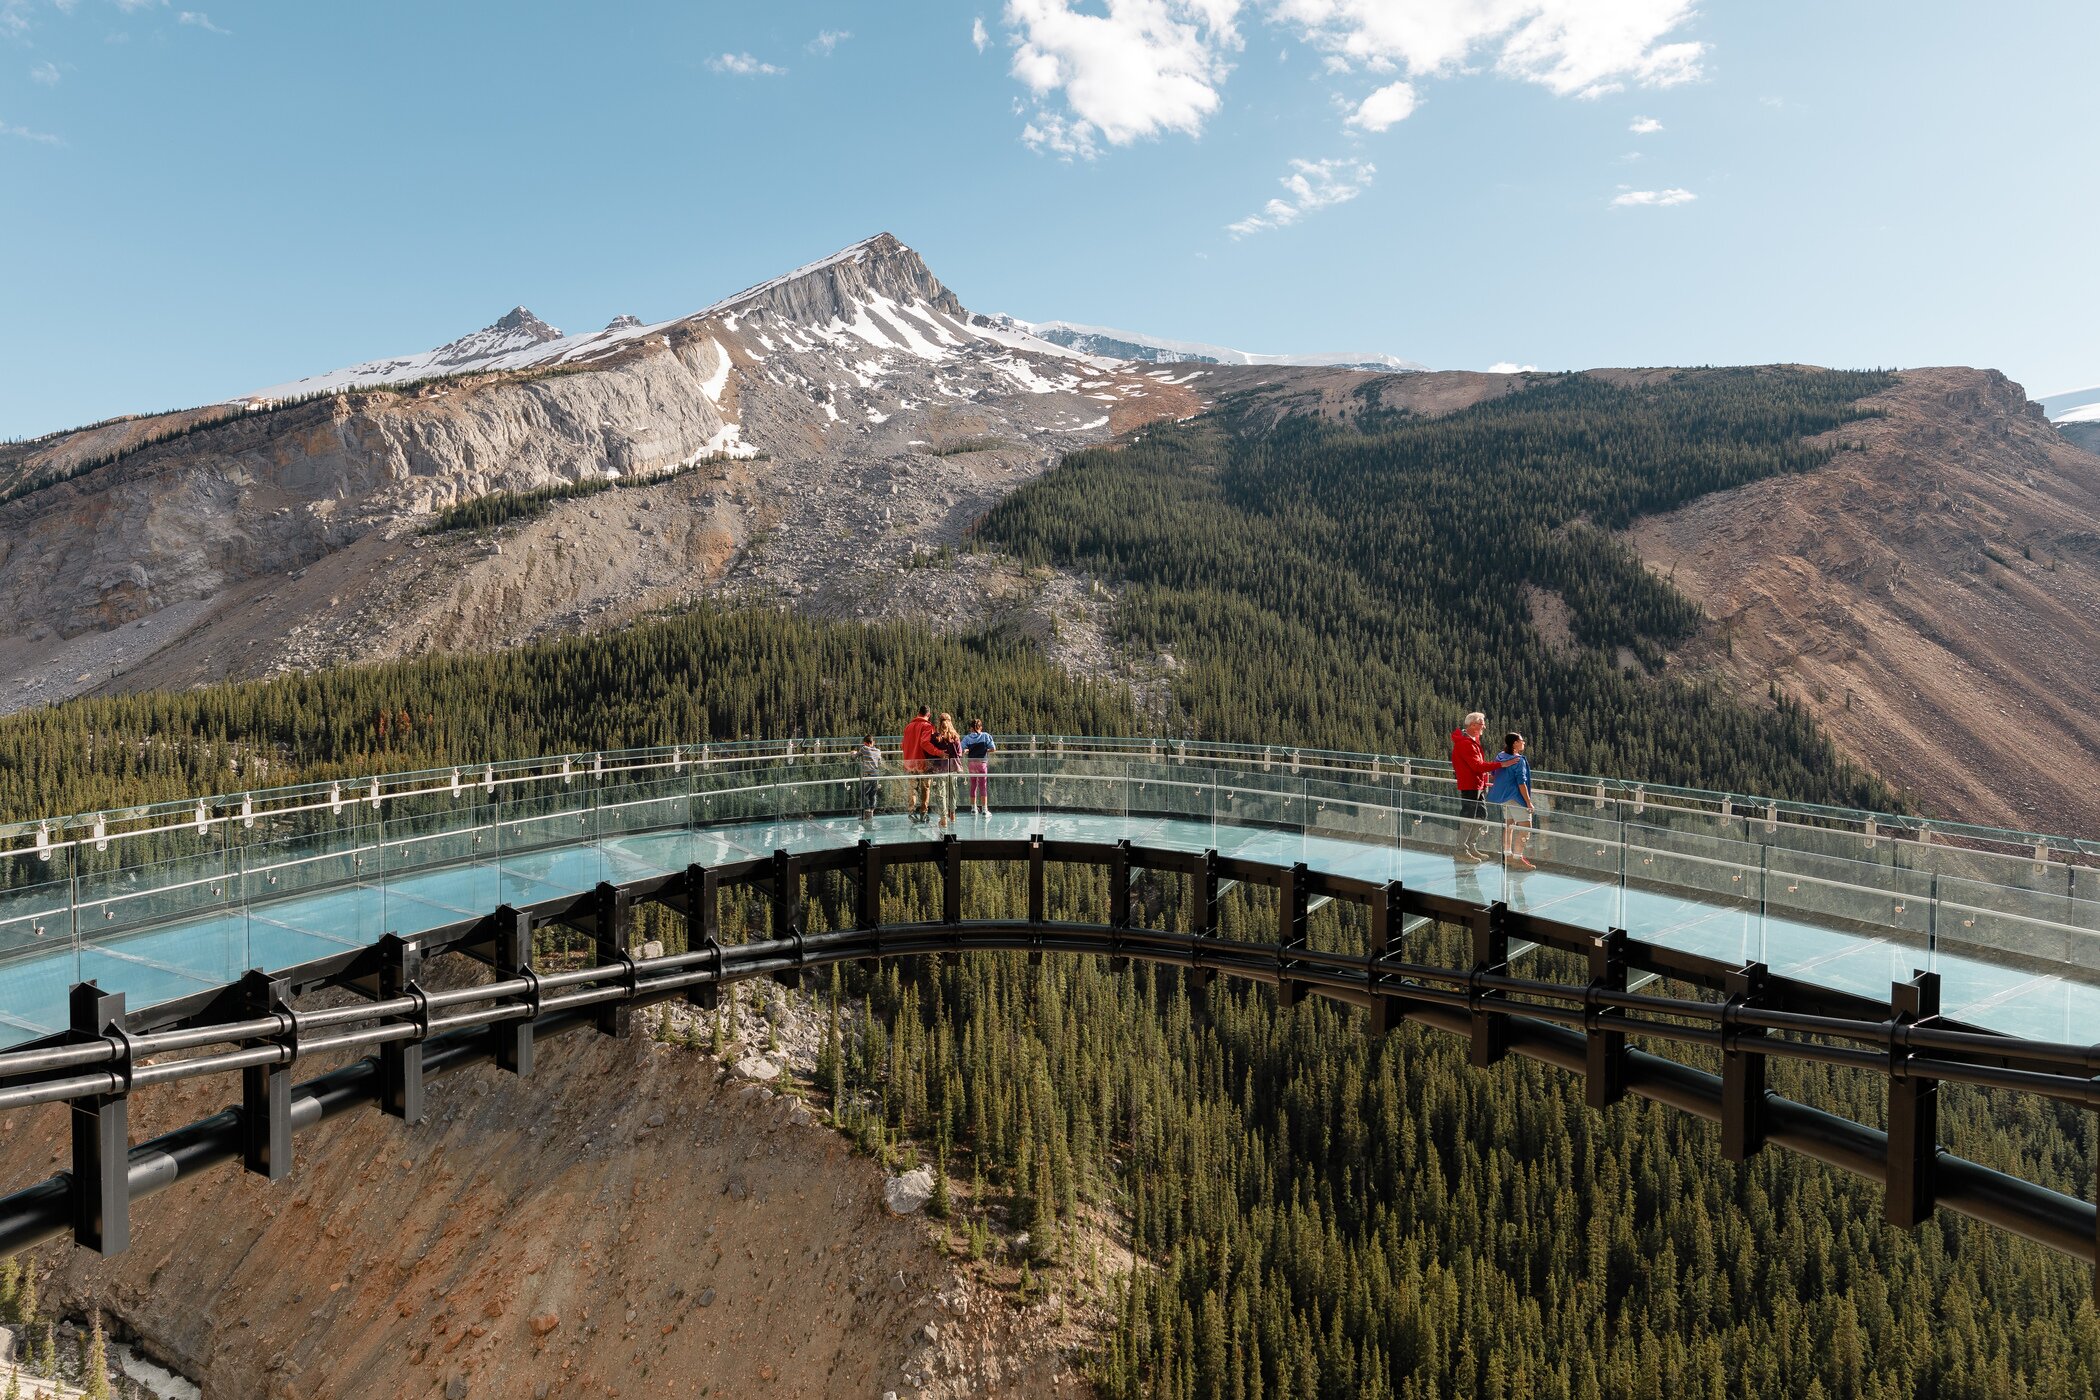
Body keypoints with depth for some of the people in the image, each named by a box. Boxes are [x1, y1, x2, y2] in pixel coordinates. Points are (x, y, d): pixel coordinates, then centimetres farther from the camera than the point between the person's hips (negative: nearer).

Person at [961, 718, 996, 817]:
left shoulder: (967, 738, -1)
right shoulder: (985, 736, -3)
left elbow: (961, 750, -10)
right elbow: (993, 748, -8)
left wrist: (968, 751, 10)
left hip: (971, 763, 2)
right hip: (982, 762, -2)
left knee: (973, 786, 13)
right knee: (983, 786, 2)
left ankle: (973, 809, 18)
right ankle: (984, 810, 0)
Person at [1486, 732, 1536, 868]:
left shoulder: (1499, 757, 6)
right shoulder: (1519, 760, -17)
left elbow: (1494, 775, 19)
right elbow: (1521, 783, -19)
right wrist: (1528, 803, -16)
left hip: (1501, 796, 9)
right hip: (1515, 797, -9)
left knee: (1509, 824, 19)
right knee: (1525, 826, -5)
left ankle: (1507, 854, 26)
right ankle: (1517, 857, -10)